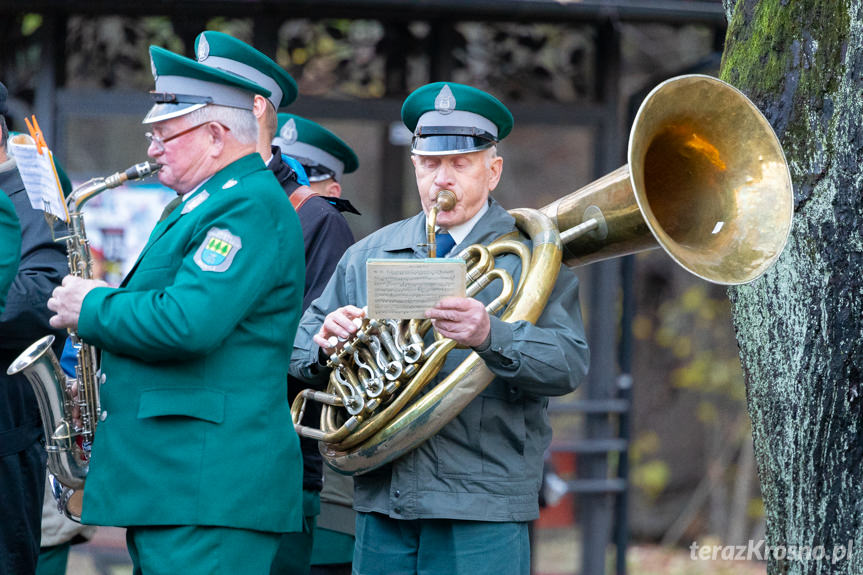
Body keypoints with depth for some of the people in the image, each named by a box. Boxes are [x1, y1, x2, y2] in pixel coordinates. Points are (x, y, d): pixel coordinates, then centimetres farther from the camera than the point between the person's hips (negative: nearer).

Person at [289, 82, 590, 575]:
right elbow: (302, 347, 17)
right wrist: (326, 343, -7)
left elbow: (570, 363, -10)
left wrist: (491, 336, -28)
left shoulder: (529, 255, 3)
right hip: (382, 503, 4)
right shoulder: (369, 256, 17)